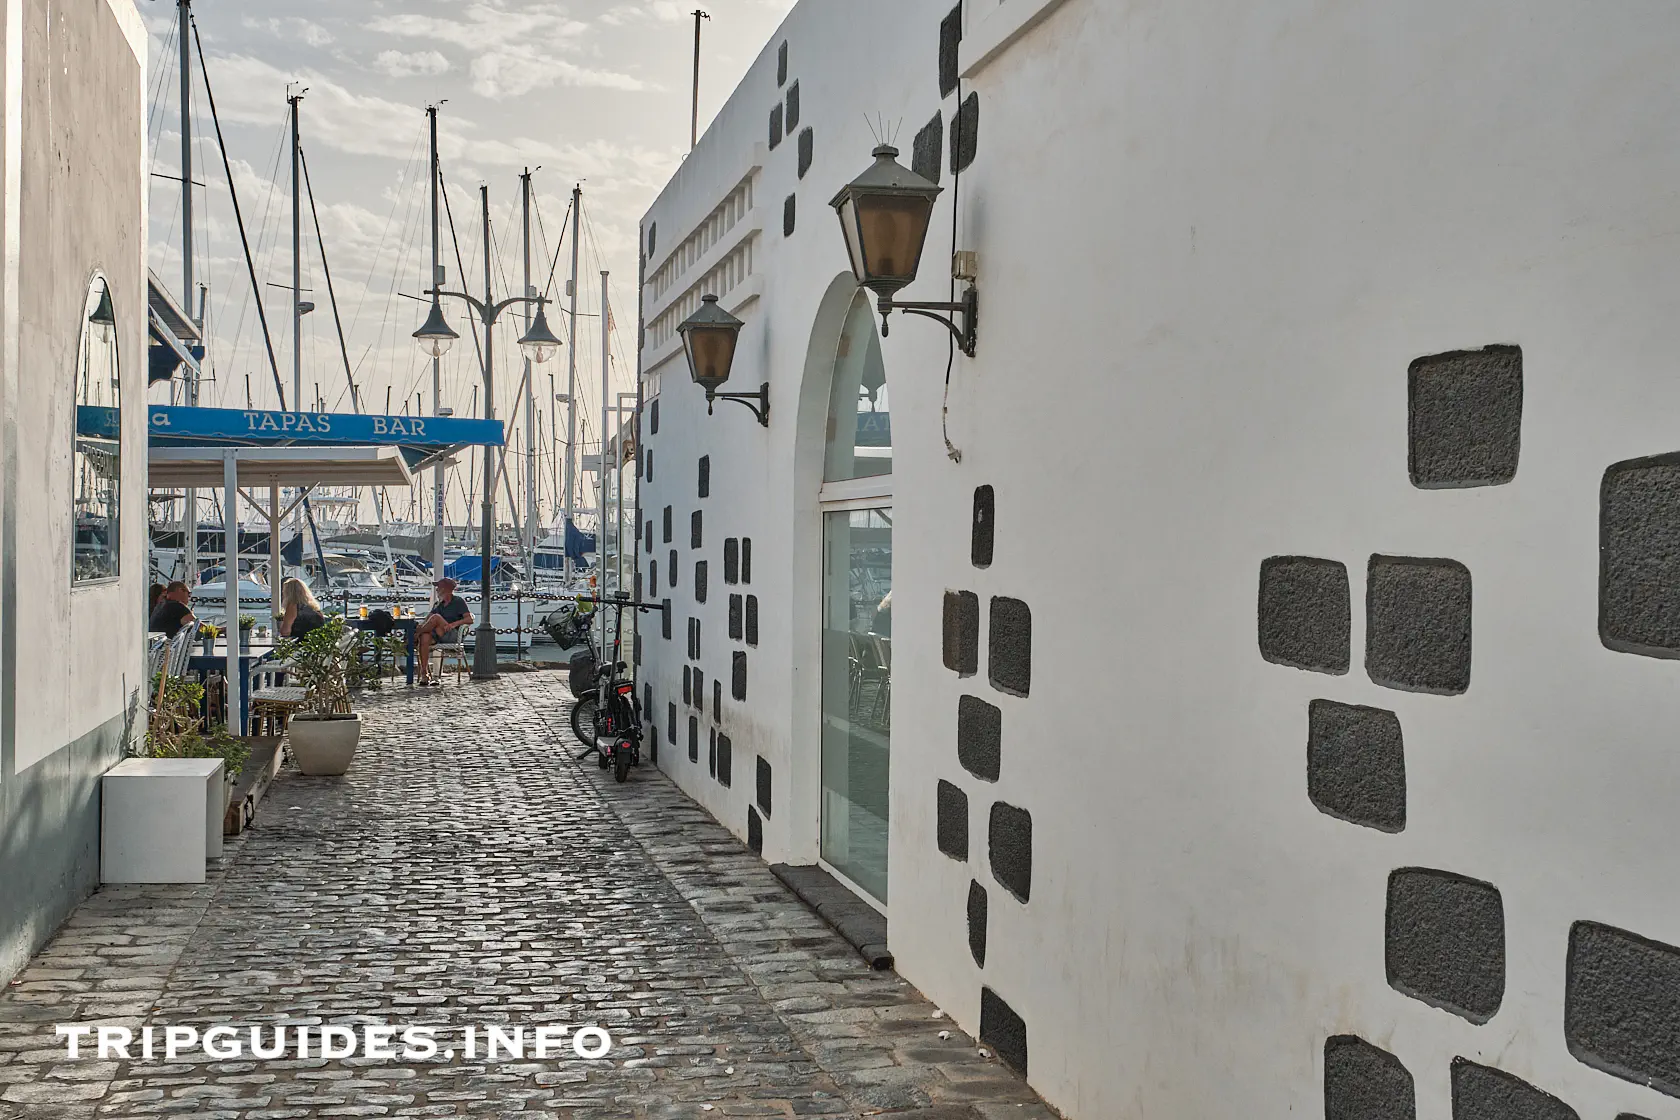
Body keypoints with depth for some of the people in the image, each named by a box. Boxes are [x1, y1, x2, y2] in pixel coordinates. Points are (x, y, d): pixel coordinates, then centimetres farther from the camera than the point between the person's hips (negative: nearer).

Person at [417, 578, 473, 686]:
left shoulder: (458, 602, 5)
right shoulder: (437, 604, 24)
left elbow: (470, 619, -8)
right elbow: (427, 619, 13)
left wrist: (454, 624, -23)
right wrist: (420, 626, -10)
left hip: (453, 635, -5)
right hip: (437, 636, 5)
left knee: (436, 617, -30)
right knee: (424, 637, -30)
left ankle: (415, 636, -12)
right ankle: (425, 673, -34)